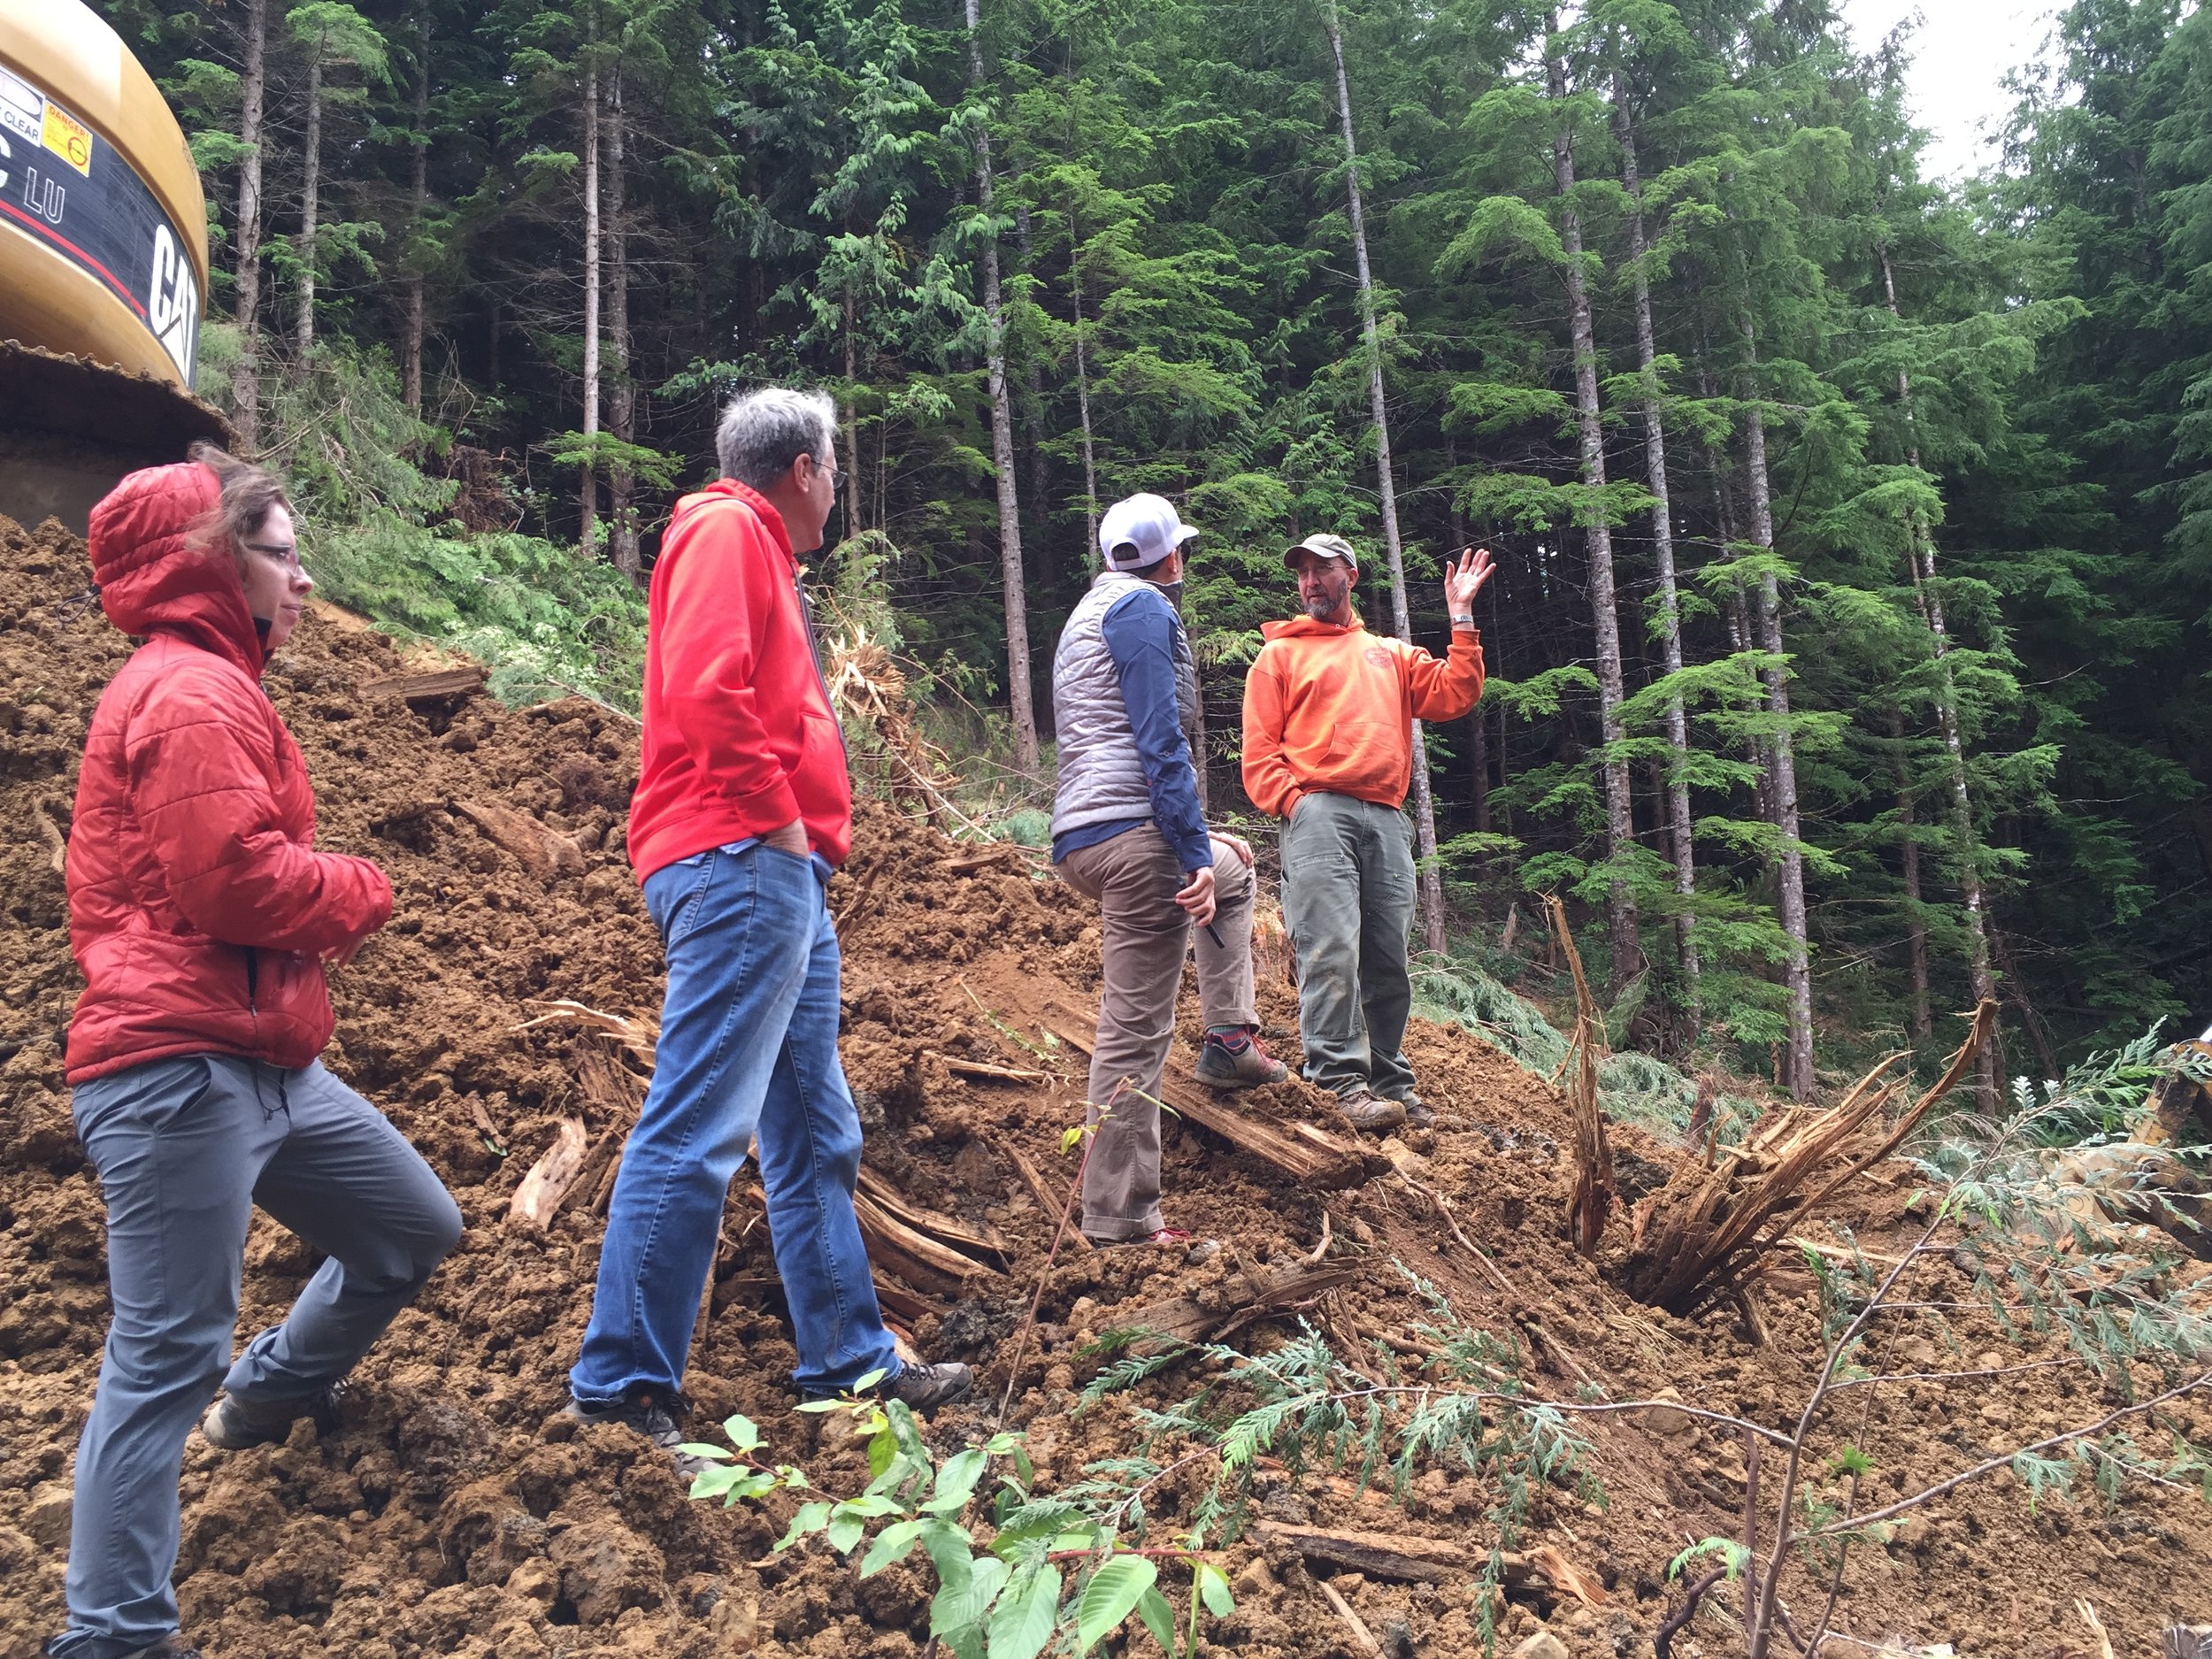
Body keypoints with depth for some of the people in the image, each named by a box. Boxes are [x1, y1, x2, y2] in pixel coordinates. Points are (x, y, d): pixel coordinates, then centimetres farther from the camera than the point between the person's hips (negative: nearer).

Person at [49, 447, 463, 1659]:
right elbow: (235, 877, -23)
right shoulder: (193, 693, -13)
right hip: (179, 1071, -11)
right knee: (169, 1357, -6)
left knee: (416, 1230, 20)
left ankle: (276, 1393, 42)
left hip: (260, 1059, 11)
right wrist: (360, 890, -5)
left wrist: (328, 897, 6)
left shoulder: (199, 683, 22)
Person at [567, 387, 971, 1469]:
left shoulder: (755, 548, 25)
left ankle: (852, 1361, 21)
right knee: (698, 1129, -11)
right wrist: (777, 815, -15)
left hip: (782, 876, 11)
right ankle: (621, 1385, -6)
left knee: (816, 1136, 13)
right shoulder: (726, 529, -4)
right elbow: (703, 689, -20)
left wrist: (806, 832, 11)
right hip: (741, 864, -11)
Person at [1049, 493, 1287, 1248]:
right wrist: (1194, 854, -18)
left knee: (1235, 862, 33)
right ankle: (1118, 1221, -6)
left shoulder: (1090, 613, 26)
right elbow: (1159, 741, -15)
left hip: (1082, 837, 10)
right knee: (1136, 1029, -8)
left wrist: (1198, 845, 32)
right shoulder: (1142, 606, -4)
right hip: (1131, 833, -10)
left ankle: (1229, 1038, 22)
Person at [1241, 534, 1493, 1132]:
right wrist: (1295, 802, -10)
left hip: (1386, 819, 4)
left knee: (1388, 960, 3)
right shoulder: (1280, 655, 15)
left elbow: (1454, 696, 12)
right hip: (1318, 813, -4)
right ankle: (1341, 1081, -18)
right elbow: (1260, 753, 6)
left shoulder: (1393, 655, 26)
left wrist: (1461, 618, 8)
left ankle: (1390, 1082, 10)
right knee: (1332, 950, -16)